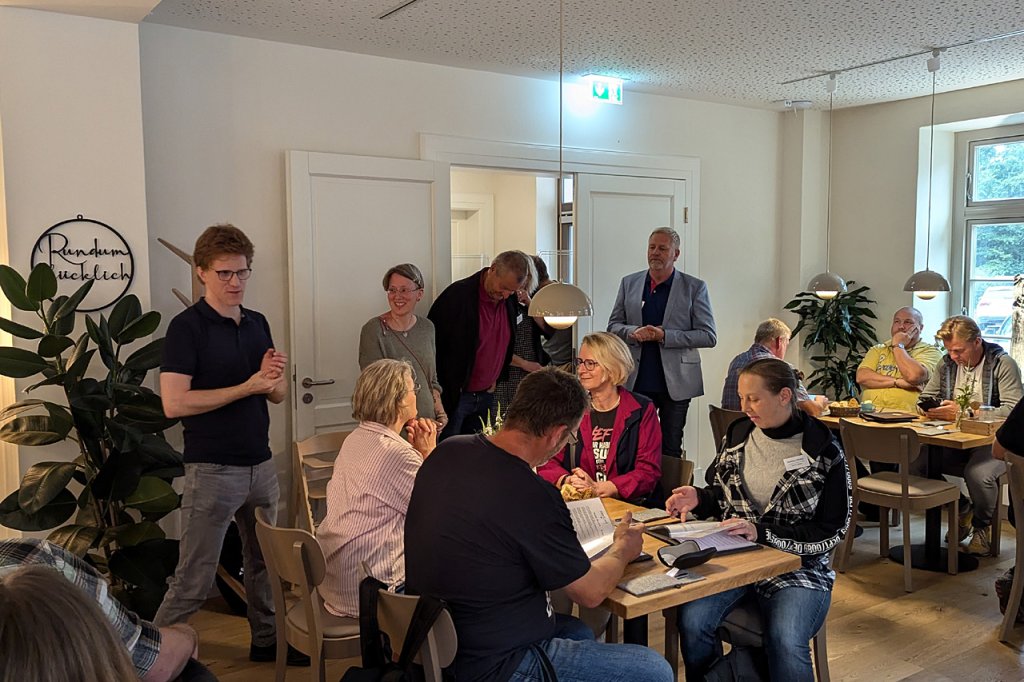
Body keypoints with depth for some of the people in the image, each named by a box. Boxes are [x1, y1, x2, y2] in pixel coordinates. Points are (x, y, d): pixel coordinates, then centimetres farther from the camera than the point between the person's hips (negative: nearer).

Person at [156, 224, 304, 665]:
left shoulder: (257, 324, 9)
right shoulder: (187, 327, -11)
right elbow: (174, 403, -19)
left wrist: (274, 377, -11)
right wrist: (248, 386, -19)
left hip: (261, 465, 7)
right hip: (212, 470, -6)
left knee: (264, 562, 19)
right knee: (194, 580, -1)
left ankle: (266, 640, 35)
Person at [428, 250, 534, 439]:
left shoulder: (509, 302, 4)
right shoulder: (458, 294, -16)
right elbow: (431, 344, -12)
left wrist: (494, 380, 14)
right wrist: (438, 392, -10)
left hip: (486, 395, 6)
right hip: (453, 395, -6)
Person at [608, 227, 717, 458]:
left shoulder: (695, 288, 0)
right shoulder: (629, 283, 9)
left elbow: (708, 336, -5)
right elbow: (613, 326, 12)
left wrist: (665, 336, -16)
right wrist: (633, 333, -11)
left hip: (676, 383, -2)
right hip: (637, 381, 2)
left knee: (671, 451, 8)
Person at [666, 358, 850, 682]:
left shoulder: (824, 453, -7)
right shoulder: (738, 434, 5)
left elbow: (830, 533, -8)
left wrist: (762, 533, -19)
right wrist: (699, 498, -3)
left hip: (797, 568, -3)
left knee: (785, 642, -31)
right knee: (692, 620, -22)